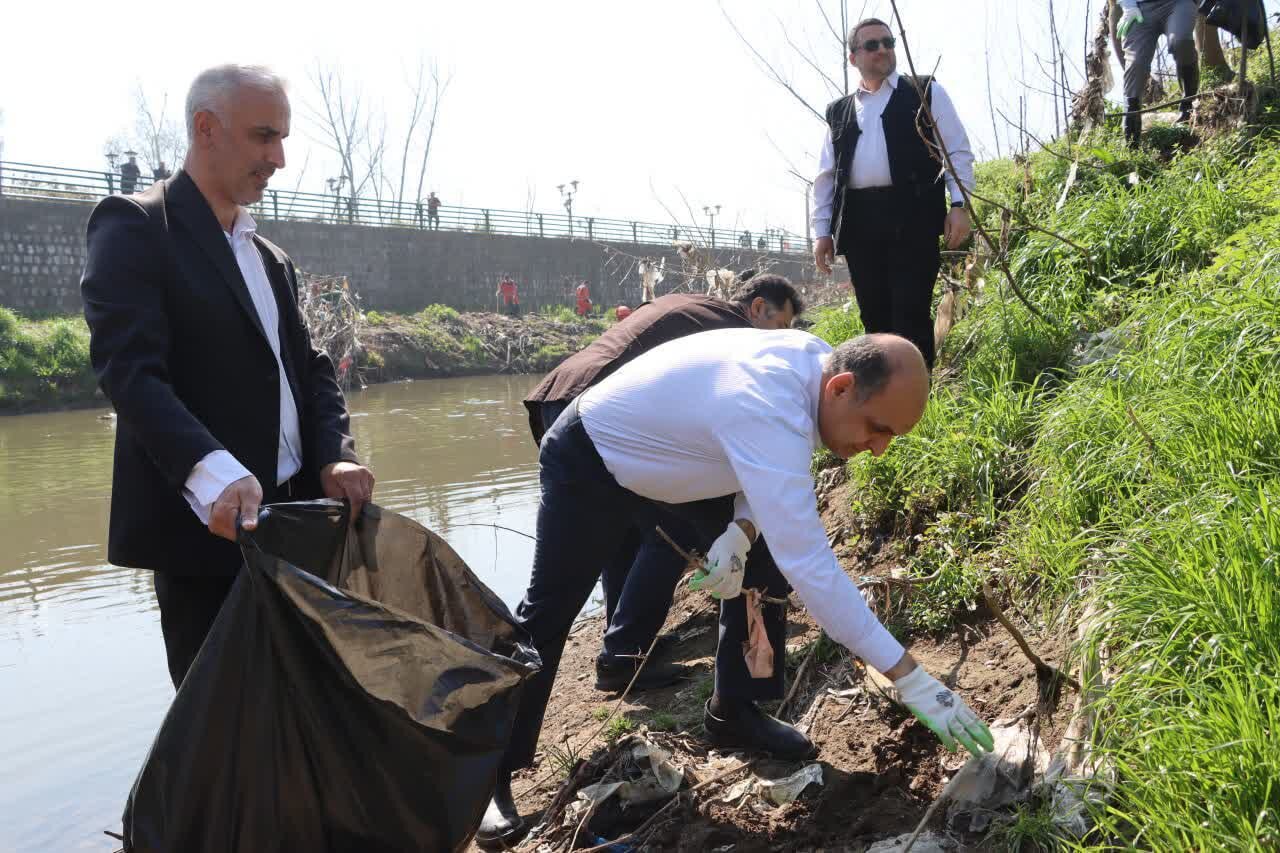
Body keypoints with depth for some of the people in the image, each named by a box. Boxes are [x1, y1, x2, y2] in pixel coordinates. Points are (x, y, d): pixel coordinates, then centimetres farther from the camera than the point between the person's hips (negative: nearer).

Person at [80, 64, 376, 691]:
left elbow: (310, 367, 13)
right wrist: (214, 474, -34)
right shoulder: (133, 228, -6)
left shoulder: (271, 258, 18)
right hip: (206, 524, -7)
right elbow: (131, 373, -19)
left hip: (291, 517, 7)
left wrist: (336, 456, -7)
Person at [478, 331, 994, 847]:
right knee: (549, 612, -5)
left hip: (668, 461, 8)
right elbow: (810, 565, -45)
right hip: (588, 463, -8)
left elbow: (767, 470, 1)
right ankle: (492, 772, 10)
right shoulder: (768, 411, -43)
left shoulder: (813, 361, -16)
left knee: (764, 562, 1)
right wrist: (911, 680, -42)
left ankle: (733, 714, 15)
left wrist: (740, 531, -19)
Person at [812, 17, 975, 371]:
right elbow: (825, 176, 19)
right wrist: (822, 231, 9)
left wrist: (959, 205, -6)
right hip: (858, 221, 3)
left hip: (912, 215, -3)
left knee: (911, 314, -10)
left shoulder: (926, 92, 13)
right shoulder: (838, 112, 20)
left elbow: (958, 152, 7)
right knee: (875, 316, 3)